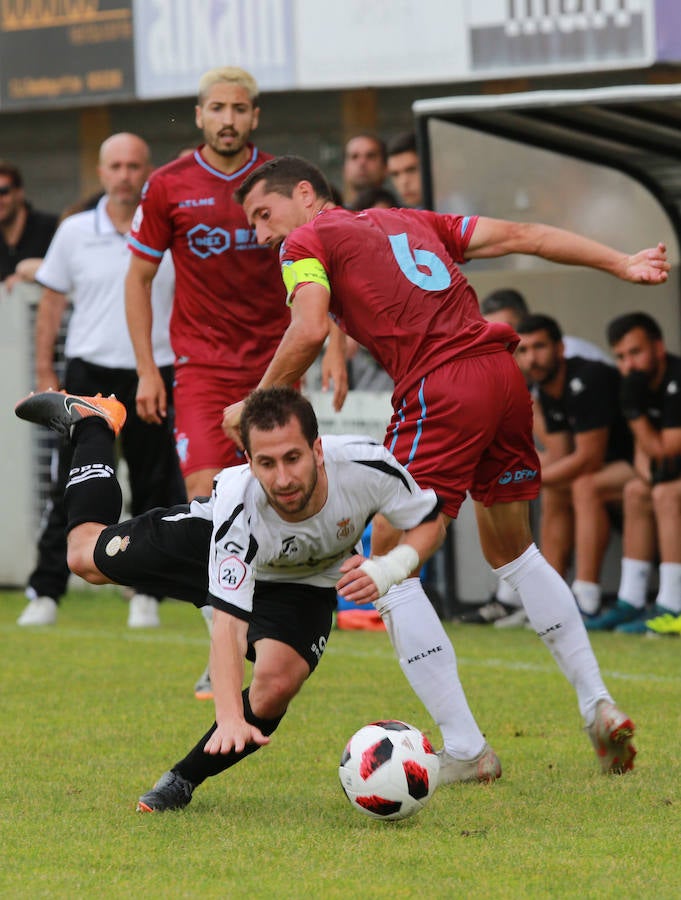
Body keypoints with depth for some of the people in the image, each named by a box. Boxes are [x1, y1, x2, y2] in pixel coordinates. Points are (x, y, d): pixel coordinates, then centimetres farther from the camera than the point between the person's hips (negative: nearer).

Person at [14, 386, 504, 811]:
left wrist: (388, 568, -40)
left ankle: (185, 780, -1)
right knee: (87, 556, 16)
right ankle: (92, 421, 41)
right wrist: (229, 719, -58)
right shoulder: (239, 507, -45)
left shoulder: (367, 466, -40)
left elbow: (431, 523, -19)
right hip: (213, 539, -1)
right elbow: (229, 622, -45)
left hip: (307, 582, 1)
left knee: (276, 684, -26)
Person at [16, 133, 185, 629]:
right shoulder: (75, 232, 4)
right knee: (73, 492, -3)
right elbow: (51, 304, 10)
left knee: (155, 492, 3)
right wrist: (45, 374, 6)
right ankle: (46, 593, 0)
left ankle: (146, 593, 12)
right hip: (89, 375, 0)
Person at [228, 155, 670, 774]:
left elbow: (309, 331, -9)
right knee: (511, 551, 25)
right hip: (503, 372, 7)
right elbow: (519, 235, 23)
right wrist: (622, 264, 24)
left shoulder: (306, 241, 8)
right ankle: (599, 706, 22)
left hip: (441, 391, -7)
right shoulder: (411, 222, 27)